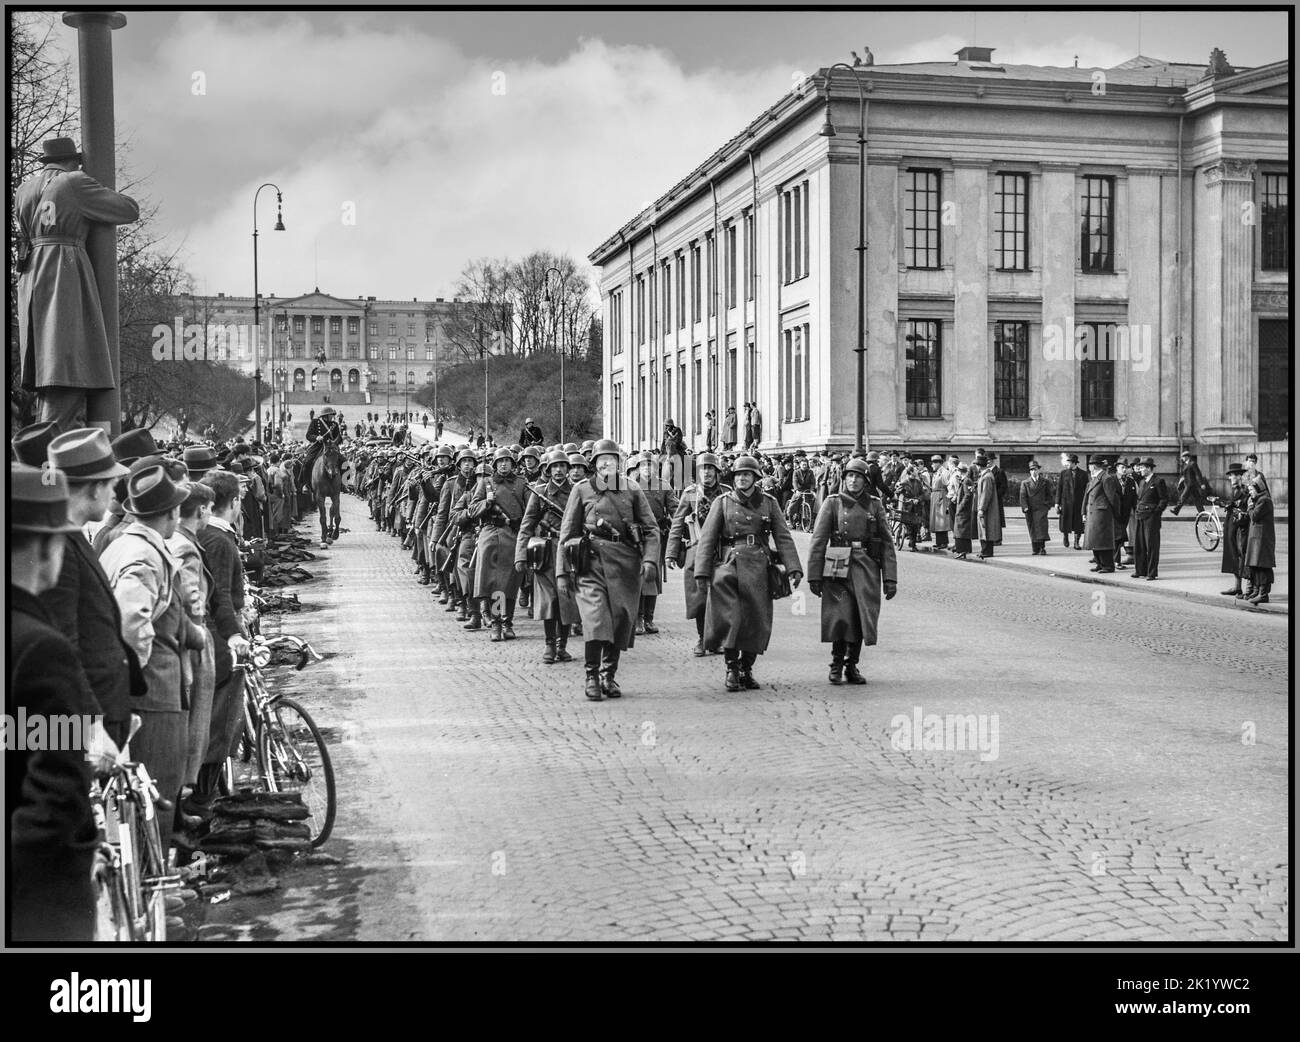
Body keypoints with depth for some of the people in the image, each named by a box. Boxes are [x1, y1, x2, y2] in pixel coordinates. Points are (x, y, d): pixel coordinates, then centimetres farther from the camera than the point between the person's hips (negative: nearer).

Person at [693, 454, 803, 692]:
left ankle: (746, 670, 17)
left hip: (758, 568, 2)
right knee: (728, 618, -13)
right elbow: (707, 539, 3)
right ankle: (731, 668, -2)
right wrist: (702, 572, -5)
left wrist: (793, 568, -3)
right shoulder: (723, 502, 6)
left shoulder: (769, 503, 10)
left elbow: (783, 538, 8)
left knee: (757, 621, 3)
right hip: (728, 563, -2)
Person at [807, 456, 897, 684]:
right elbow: (818, 541, 2)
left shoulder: (875, 505, 9)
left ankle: (852, 666, 18)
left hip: (867, 568, 2)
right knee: (840, 617, -8)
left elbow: (887, 543, 8)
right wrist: (814, 576, -4)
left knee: (861, 618, 3)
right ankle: (836, 665, 9)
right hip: (839, 567, -2)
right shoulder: (832, 503, 4)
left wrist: (890, 578, 1)